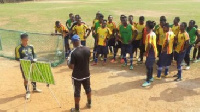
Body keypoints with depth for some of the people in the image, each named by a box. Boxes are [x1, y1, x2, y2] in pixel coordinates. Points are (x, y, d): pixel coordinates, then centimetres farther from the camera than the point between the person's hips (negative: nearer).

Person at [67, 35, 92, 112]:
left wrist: (68, 61, 0)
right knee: (88, 89, 23)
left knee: (77, 92, 9)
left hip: (77, 76, -5)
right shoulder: (87, 49, -8)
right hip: (86, 74, 5)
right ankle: (89, 103, 42)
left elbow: (71, 67, -19)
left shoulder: (73, 53, -23)